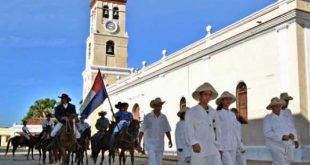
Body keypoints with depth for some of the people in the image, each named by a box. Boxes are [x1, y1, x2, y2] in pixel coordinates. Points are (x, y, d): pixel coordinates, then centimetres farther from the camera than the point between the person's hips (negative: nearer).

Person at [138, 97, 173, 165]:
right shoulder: (147, 117, -7)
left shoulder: (164, 117, 4)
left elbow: (167, 130, 9)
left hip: (160, 144, 4)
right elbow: (141, 131, -8)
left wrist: (170, 140, -5)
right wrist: (139, 144, -12)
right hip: (150, 143, -4)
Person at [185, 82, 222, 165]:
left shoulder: (213, 113, 13)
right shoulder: (191, 112, -1)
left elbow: (217, 131, 15)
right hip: (198, 150, -3)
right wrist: (194, 143, -27)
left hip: (213, 150, 3)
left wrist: (219, 148, 12)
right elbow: (189, 130, -11)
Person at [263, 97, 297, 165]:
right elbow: (267, 133, -21)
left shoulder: (283, 118, 10)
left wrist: (291, 135, -15)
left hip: (284, 147, 7)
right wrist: (282, 137, -29)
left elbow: (286, 131, 8)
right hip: (275, 147, -7)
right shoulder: (268, 118, -12)